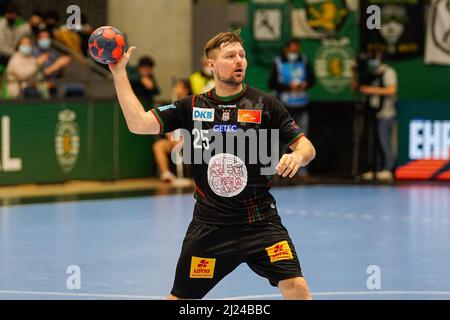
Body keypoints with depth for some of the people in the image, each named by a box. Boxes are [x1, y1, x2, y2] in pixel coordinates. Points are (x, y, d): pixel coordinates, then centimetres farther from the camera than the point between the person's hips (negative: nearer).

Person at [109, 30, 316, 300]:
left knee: (296, 287, -17)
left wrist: (298, 156, -23)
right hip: (209, 225, 2)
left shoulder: (265, 104, 0)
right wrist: (119, 73, -6)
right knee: (180, 298, 9)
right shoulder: (191, 108, 4)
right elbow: (139, 123, -3)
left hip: (260, 221, -1)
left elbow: (306, 146, 0)